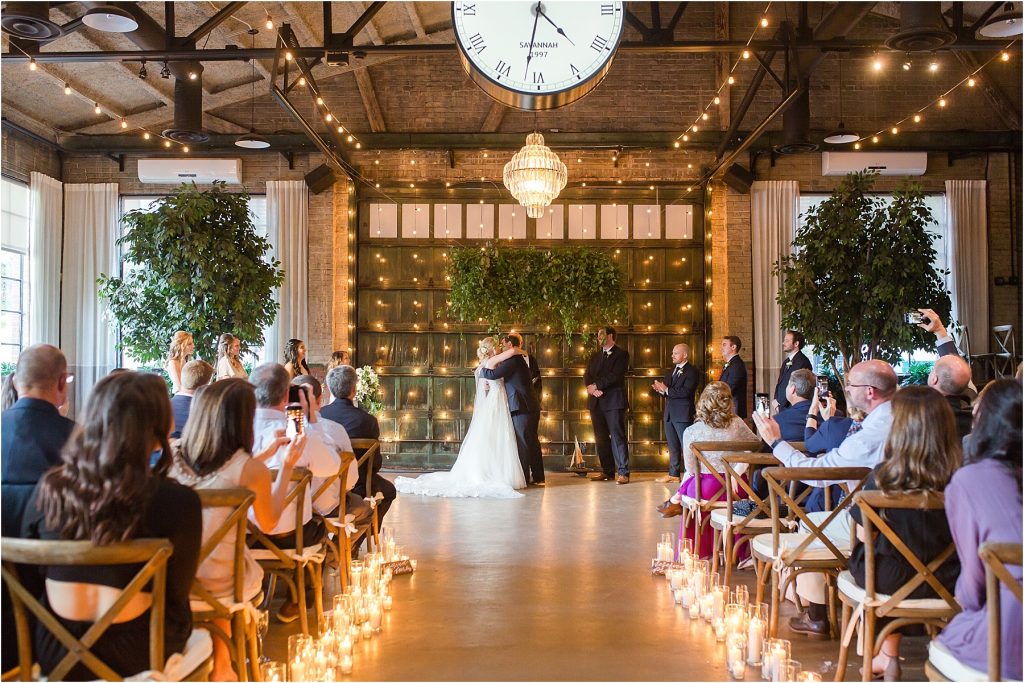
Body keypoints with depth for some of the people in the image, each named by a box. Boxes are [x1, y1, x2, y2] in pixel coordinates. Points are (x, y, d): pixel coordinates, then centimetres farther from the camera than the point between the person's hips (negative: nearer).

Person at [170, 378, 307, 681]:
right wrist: (287, 466, 3)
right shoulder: (252, 471, -20)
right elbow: (268, 523, -2)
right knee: (254, 572, 31)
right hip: (219, 583, -4)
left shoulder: (175, 456, -7)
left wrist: (266, 454, 20)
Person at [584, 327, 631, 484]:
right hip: (596, 402, 6)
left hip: (613, 401, -6)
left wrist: (596, 386, -14)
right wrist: (591, 388, -10)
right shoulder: (595, 356, 20)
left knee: (617, 436, -8)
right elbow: (587, 375, 10)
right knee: (601, 438, 7)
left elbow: (615, 375, -13)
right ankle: (607, 471, 15)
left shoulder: (621, 354, 0)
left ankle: (623, 472, -7)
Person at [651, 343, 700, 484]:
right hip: (669, 414, 8)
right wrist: (661, 389, -7)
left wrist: (666, 390, -19)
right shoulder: (671, 371, 17)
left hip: (683, 414, -8)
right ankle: (673, 475, 22)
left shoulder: (692, 372, -9)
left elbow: (685, 392, -22)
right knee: (673, 447, 14)